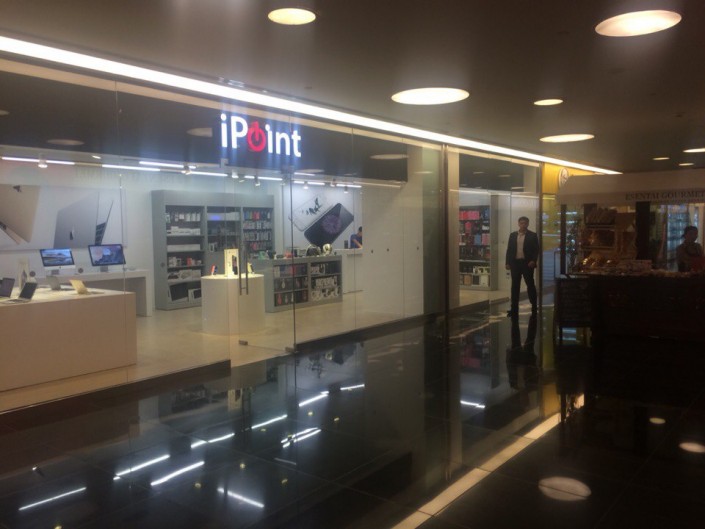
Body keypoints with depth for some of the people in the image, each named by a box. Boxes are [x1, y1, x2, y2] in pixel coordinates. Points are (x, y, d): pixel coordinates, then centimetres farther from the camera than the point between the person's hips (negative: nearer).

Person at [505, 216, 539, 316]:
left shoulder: (533, 235, 1)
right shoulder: (513, 235, 10)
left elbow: (536, 250, -1)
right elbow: (509, 249, 10)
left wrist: (533, 261, -15)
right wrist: (507, 262, 3)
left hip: (527, 263, -3)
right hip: (515, 263, 3)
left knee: (530, 285, 0)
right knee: (515, 286, 5)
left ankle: (534, 307, 8)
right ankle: (514, 309, 10)